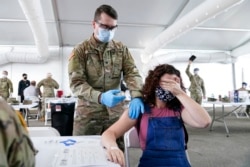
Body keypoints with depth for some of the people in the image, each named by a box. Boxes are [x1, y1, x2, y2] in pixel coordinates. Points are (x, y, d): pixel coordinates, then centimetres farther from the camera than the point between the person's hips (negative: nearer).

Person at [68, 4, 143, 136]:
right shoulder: (80, 50, -2)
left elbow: (132, 73, -2)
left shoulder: (121, 49, 7)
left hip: (115, 113, 2)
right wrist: (100, 97, -28)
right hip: (88, 113, -2)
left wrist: (136, 96, -23)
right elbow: (76, 82, -11)